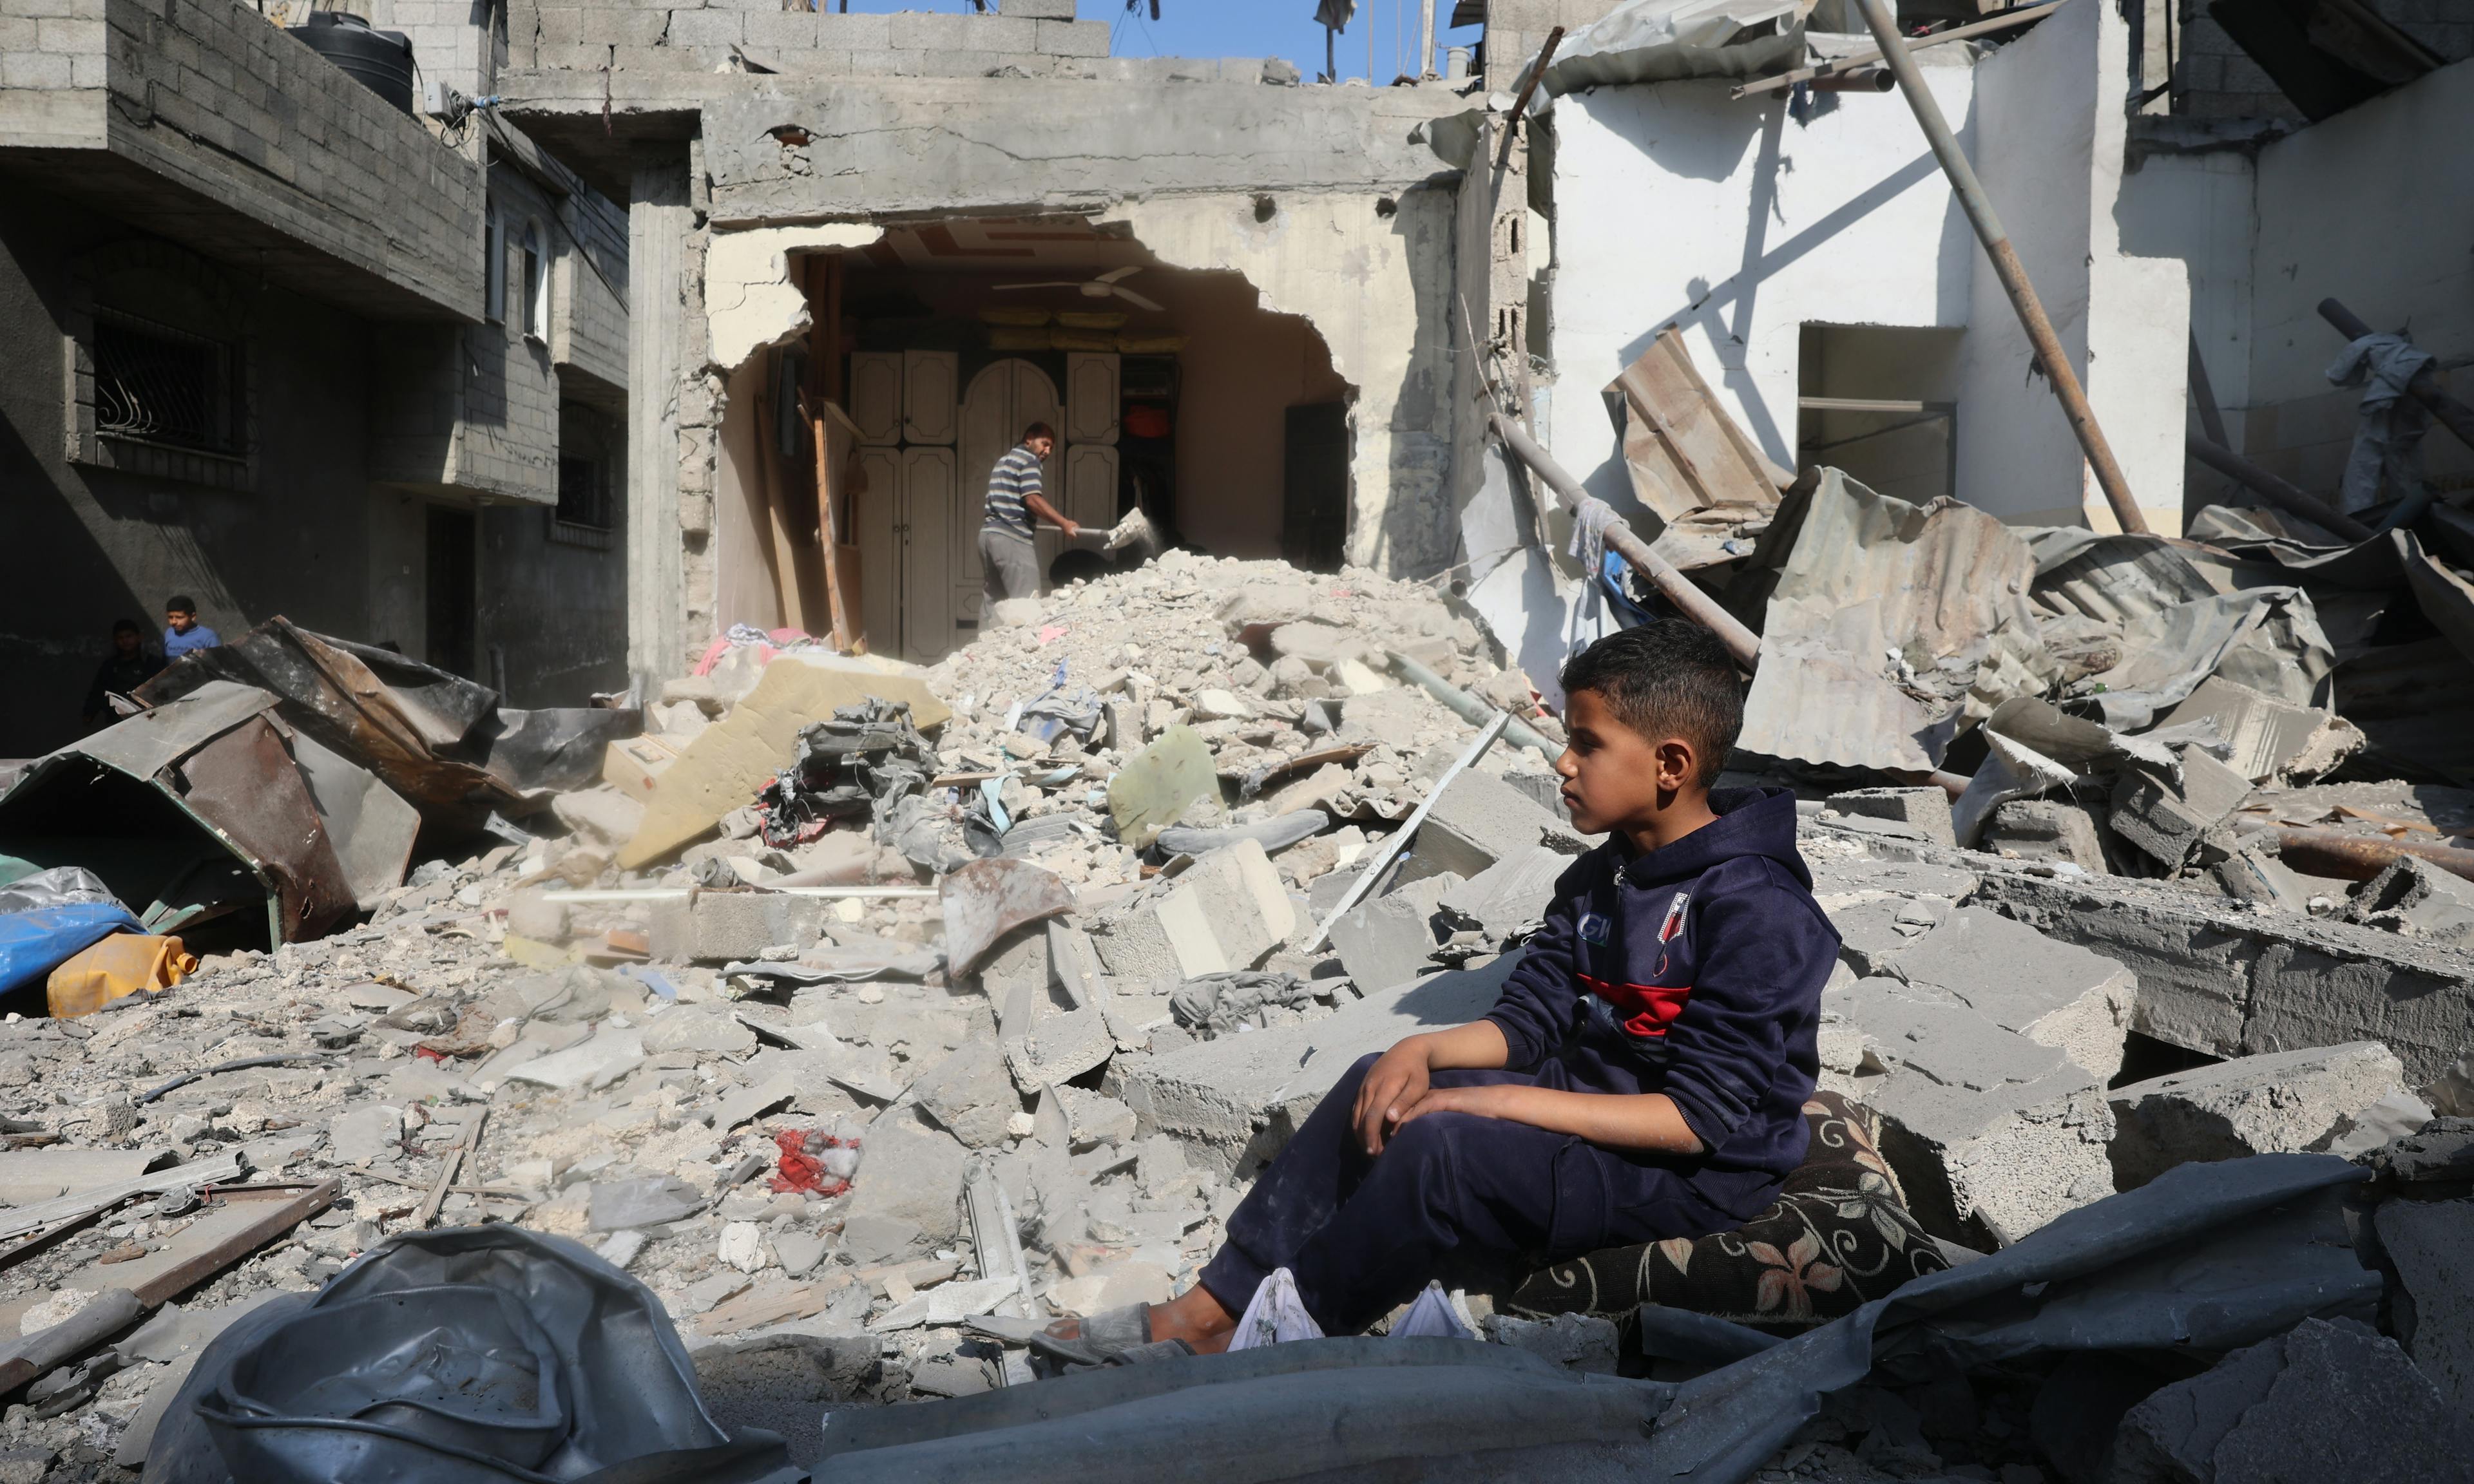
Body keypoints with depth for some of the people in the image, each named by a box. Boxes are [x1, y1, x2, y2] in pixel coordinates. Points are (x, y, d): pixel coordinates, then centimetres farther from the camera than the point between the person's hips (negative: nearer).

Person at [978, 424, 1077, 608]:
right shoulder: (1029, 459, -2)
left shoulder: (1003, 461, 26)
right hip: (1012, 538, -9)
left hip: (989, 533, 9)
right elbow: (1032, 499, -14)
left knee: (993, 603, 9)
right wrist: (1064, 524, -16)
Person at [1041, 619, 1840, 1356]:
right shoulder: (1600, 878, 6)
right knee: (1378, 1086, -6)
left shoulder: (1757, 910, -21)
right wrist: (1423, 1051, -14)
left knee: (1441, 1144, -28)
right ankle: (1211, 1307, -3)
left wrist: (1500, 1102, -24)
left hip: (1701, 1173, -8)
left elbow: (1698, 1119, -24)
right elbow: (1527, 1020, 6)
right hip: (1588, 1099, 8)